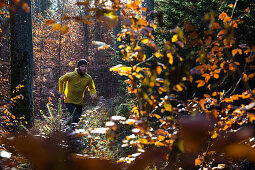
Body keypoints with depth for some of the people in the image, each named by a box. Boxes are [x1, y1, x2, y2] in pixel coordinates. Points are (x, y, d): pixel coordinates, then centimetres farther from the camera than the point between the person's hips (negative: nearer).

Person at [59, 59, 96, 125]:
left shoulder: (88, 78, -8)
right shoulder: (70, 75, -16)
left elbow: (92, 88, 6)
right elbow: (61, 80, 1)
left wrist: (93, 94, -18)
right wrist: (62, 93, -4)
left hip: (79, 102, 5)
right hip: (69, 101, -5)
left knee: (78, 118, 14)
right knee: (76, 117, -21)